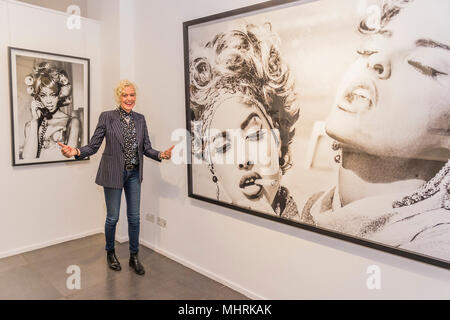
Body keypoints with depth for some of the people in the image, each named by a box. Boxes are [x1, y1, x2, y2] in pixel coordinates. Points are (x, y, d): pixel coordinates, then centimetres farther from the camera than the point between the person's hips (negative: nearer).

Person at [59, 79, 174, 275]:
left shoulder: (140, 119, 5)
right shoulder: (107, 117, -6)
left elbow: (146, 148, 3)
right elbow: (93, 146, -7)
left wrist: (162, 154, -15)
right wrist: (76, 152, -25)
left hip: (134, 173, 4)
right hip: (113, 173, -3)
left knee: (134, 217, 10)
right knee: (113, 217, 9)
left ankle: (134, 256, 27)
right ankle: (110, 253, 34)